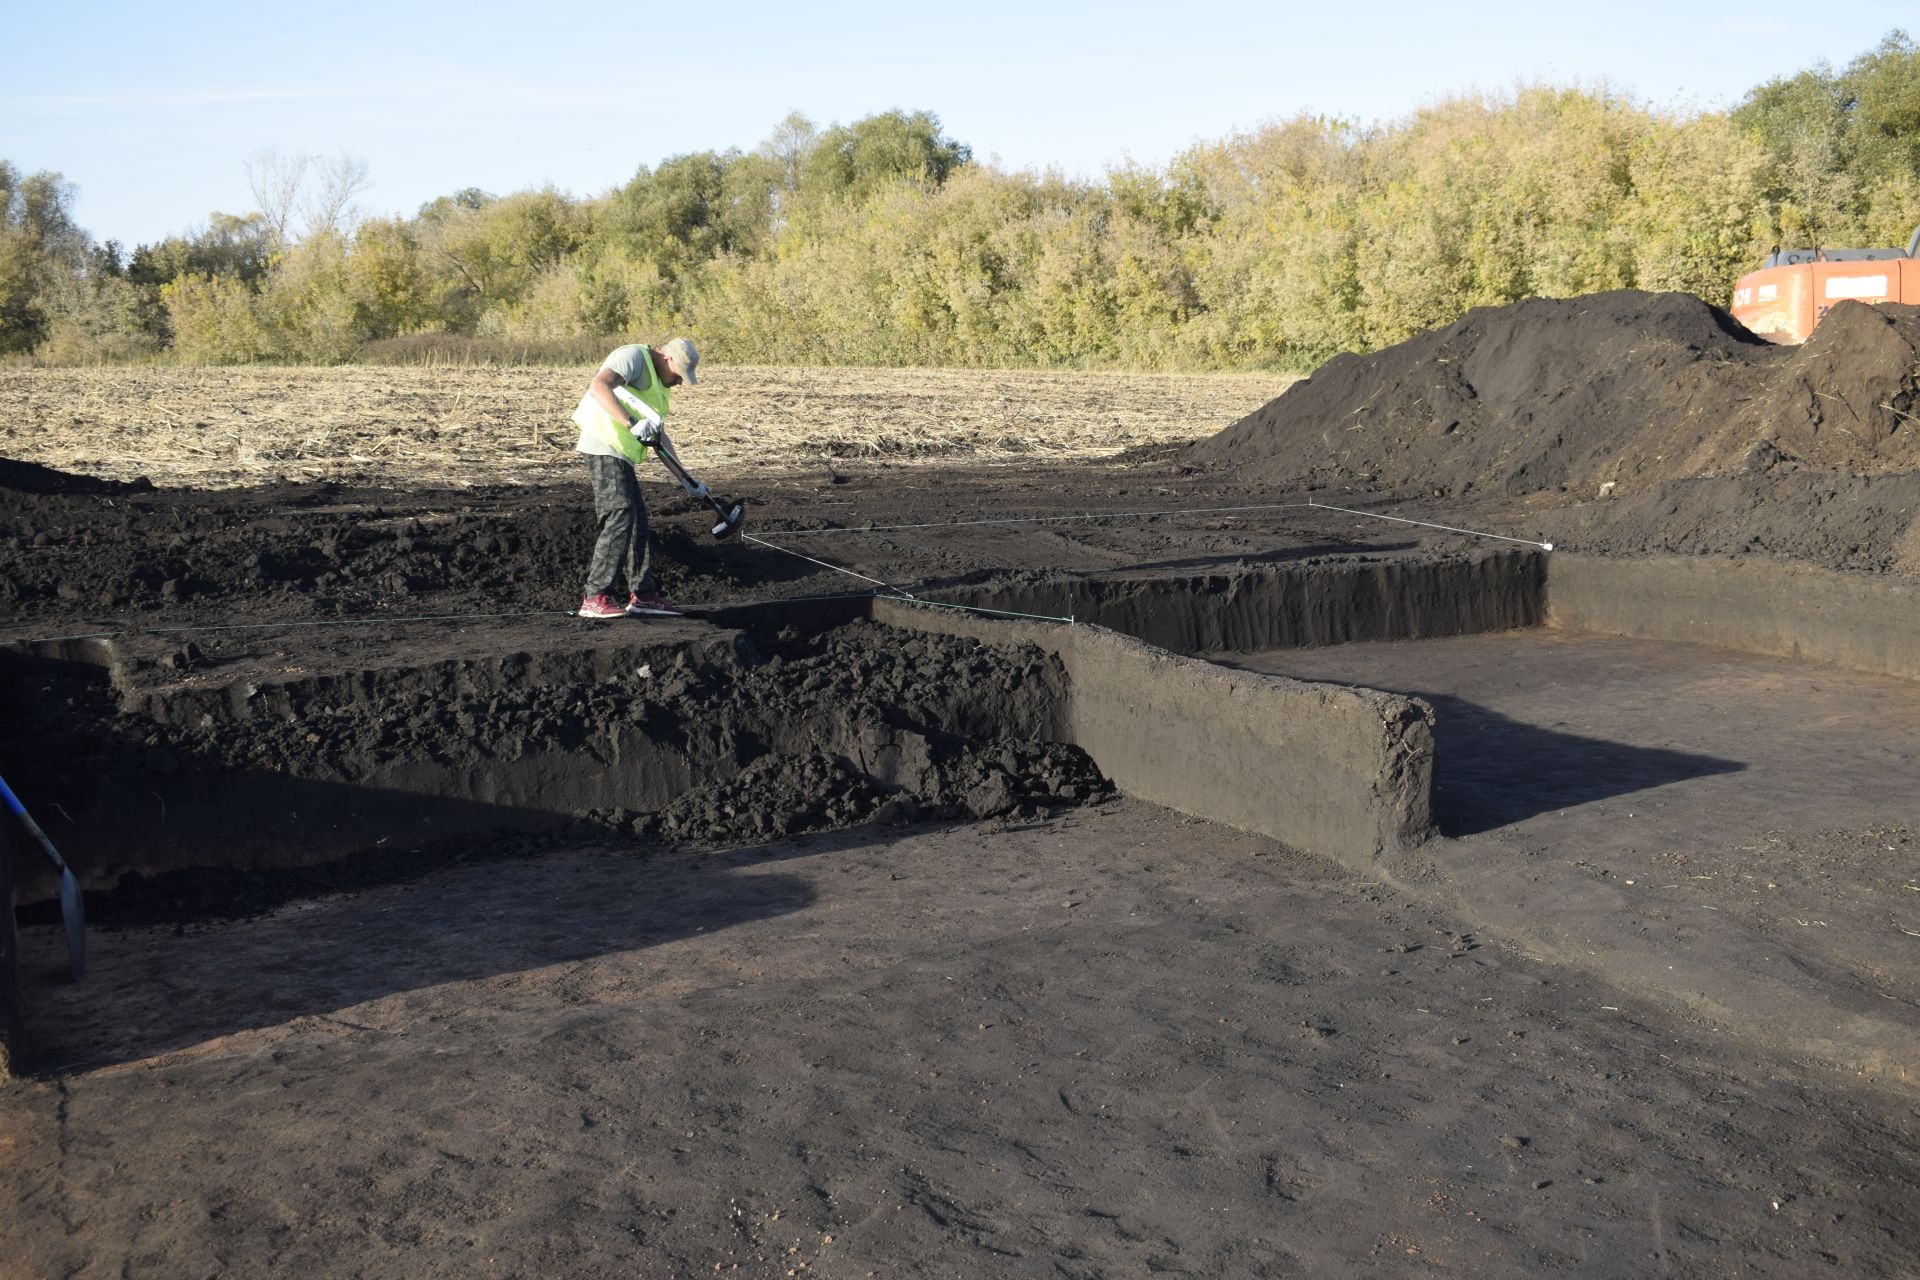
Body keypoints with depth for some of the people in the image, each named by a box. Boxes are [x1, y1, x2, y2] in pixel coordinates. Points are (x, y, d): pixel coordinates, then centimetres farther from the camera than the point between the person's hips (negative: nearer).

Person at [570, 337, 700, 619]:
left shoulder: (657, 381, 23)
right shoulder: (634, 357, -9)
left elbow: (658, 434, 28)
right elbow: (598, 386, -26)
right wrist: (631, 423, -35)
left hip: (621, 455, 11)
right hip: (605, 447, -11)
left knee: (637, 521, 12)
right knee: (620, 517, -17)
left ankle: (643, 595, 18)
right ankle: (594, 598, -17)